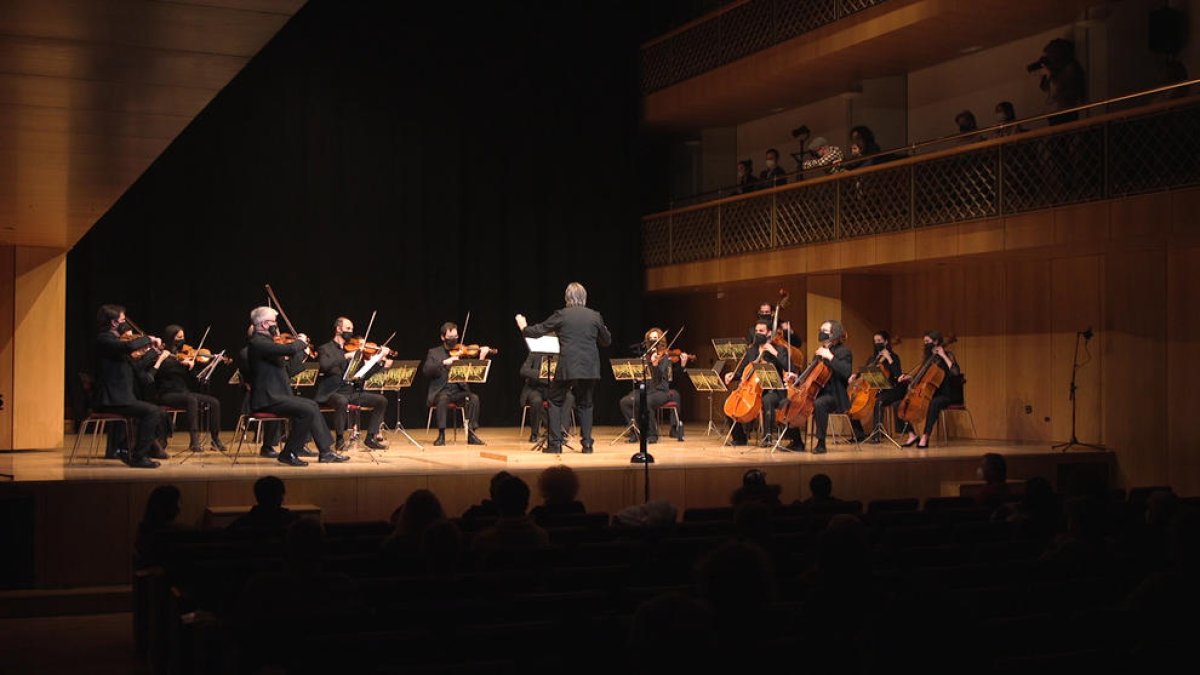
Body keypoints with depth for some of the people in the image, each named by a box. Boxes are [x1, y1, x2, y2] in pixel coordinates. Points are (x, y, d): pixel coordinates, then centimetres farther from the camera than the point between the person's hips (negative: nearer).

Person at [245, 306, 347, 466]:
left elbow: (289, 370, 20)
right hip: (266, 399, -11)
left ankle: (325, 451, 11)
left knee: (312, 405, 11)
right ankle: (288, 454, -9)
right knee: (307, 410, -19)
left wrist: (302, 350, 16)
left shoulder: (264, 341, 16)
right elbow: (289, 349, -29)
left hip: (274, 395, 11)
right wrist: (301, 342, -9)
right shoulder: (257, 342, -16)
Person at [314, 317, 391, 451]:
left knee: (381, 400, -7)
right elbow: (325, 365, -23)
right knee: (342, 401, -39)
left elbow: (364, 375, 10)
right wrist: (346, 356, -28)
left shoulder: (354, 350, 16)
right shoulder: (326, 349, 1)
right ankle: (339, 439, -20)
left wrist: (381, 362, -3)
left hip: (352, 392, 6)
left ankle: (371, 437, -1)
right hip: (333, 393, -6)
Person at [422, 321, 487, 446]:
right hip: (441, 391, -2)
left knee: (474, 398, -27)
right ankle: (441, 435, -28)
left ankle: (471, 434, -21)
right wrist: (444, 362, -22)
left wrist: (482, 357, -16)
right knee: (443, 399, -36)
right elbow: (426, 370, -9)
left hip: (459, 391, 2)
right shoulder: (434, 352, 8)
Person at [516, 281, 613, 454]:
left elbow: (538, 331, 2)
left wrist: (523, 328, 22)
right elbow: (607, 341, 15)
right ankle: (587, 443, 9)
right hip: (589, 368, 3)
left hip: (567, 367, -3)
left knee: (556, 401, 12)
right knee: (585, 404, 16)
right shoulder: (595, 316, 3)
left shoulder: (561, 315, -4)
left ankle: (555, 443, 6)